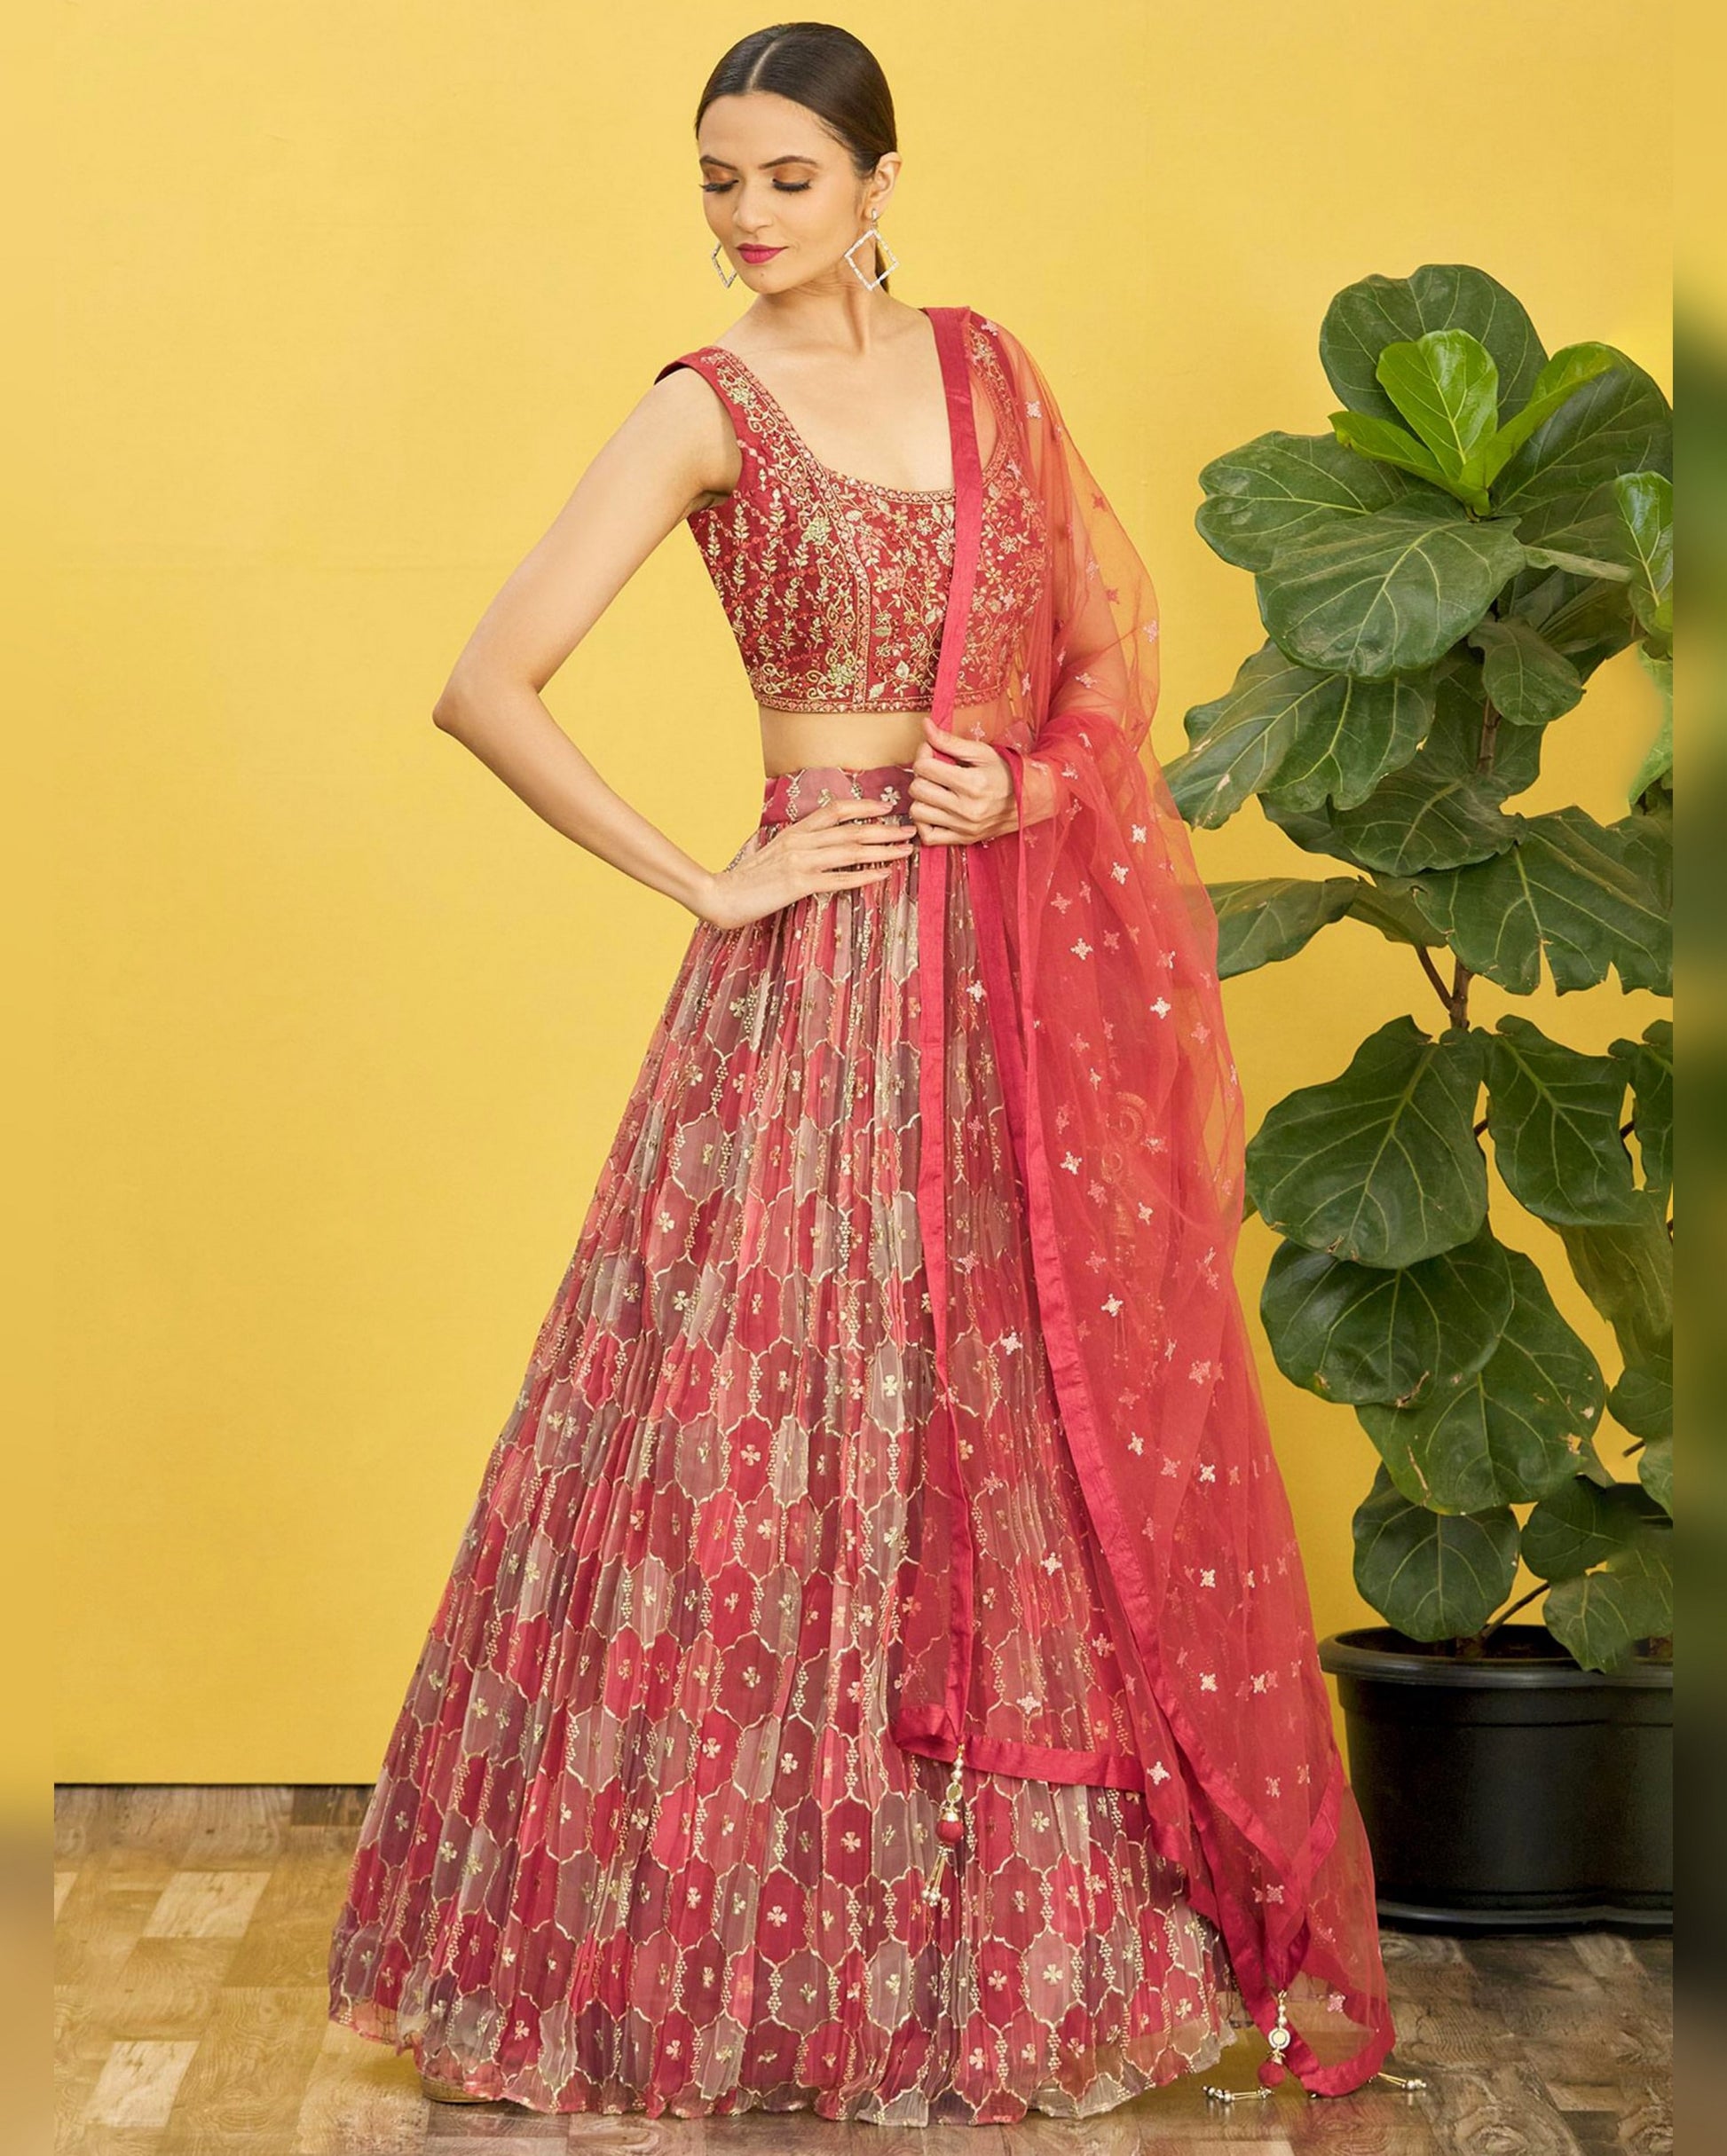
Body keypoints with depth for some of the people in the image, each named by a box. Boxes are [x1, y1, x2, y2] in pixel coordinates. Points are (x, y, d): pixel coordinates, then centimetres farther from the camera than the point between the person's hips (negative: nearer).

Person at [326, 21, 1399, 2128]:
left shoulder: (988, 364, 10)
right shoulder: (704, 409, -3)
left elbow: (1114, 624, 14)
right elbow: (487, 687, -11)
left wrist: (1035, 785, -5)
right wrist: (707, 885, -11)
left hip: (1040, 946, 4)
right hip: (839, 958, -4)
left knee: (1070, 1428, 7)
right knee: (811, 1418, -2)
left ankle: (1069, 1913, 22)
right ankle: (775, 1948, 14)